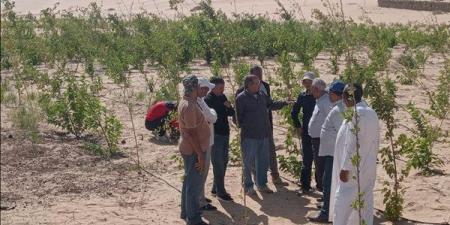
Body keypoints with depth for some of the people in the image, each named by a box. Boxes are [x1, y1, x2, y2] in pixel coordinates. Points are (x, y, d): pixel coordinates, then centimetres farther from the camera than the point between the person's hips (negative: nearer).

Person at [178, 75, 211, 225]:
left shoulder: (187, 102, 7)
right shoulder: (189, 106, -24)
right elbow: (191, 133, -25)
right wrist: (200, 155, -22)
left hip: (191, 149, 10)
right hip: (193, 150, -10)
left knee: (189, 182, 19)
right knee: (194, 184, -1)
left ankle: (186, 212, 31)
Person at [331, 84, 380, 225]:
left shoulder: (355, 114, -18)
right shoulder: (372, 113, 8)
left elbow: (351, 144, -21)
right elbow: (376, 141, 13)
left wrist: (345, 168, -17)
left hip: (353, 170, -8)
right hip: (369, 169, 8)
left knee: (343, 204, -1)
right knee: (365, 203, 13)